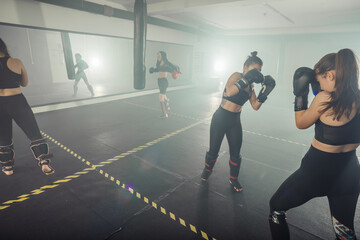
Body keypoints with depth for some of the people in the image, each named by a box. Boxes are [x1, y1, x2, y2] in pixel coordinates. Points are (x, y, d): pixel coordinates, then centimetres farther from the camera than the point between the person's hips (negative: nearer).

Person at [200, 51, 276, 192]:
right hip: (221, 118, -5)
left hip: (235, 121, 6)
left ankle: (233, 180, 33)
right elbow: (229, 92, -34)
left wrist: (264, 92, -11)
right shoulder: (237, 76, -13)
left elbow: (255, 106, 0)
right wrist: (246, 79, -37)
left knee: (235, 153, 10)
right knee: (214, 150, 8)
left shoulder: (251, 85, 6)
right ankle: (207, 170, 39)